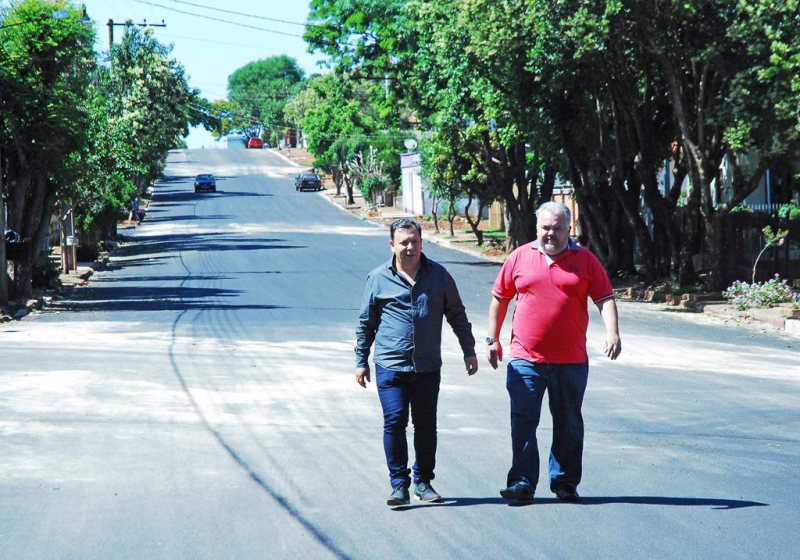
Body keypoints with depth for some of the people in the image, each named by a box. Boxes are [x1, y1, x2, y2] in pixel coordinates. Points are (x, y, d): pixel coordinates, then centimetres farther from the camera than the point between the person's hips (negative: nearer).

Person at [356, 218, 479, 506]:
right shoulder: (378, 278, 2)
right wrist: (361, 361, 10)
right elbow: (366, 322, 10)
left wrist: (469, 351, 13)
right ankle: (399, 484, 0)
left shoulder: (438, 275, 6)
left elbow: (457, 316, 15)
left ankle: (423, 481, 19)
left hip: (428, 366, 2)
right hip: (390, 365, -2)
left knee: (426, 425, 6)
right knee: (395, 422, -8)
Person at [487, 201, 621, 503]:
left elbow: (605, 299, 1)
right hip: (525, 358, 0)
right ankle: (522, 483, -5)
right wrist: (492, 339, 12)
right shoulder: (519, 258, 5)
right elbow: (499, 298, 13)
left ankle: (565, 483, 19)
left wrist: (612, 332, -14)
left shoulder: (585, 260, 4)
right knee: (523, 421, -7)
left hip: (571, 360, 1)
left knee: (569, 424, 9)